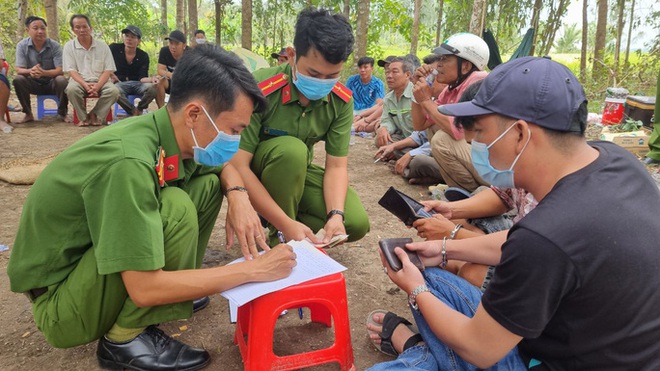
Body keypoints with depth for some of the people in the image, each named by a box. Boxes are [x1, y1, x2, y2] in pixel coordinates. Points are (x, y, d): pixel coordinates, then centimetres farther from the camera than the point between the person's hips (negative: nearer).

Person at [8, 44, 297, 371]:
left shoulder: (169, 132, -10)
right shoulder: (129, 163, -34)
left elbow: (225, 167, 11)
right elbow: (145, 289, -33)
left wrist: (239, 196, -13)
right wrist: (253, 269, -26)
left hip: (93, 253, 8)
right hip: (59, 300, -7)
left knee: (208, 181, -1)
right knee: (175, 208, -30)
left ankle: (176, 287, 5)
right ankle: (124, 339, -13)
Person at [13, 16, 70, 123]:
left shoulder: (55, 46, -12)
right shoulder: (22, 45, -7)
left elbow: (60, 71, -19)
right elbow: (19, 70, -13)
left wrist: (43, 72, -40)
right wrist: (30, 71, -38)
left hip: (52, 83, -2)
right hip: (34, 83, 2)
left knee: (62, 80, -33)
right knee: (18, 79, -27)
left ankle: (62, 113, -12)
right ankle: (28, 113, -10)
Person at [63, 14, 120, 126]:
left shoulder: (102, 46, 6)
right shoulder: (69, 46, 5)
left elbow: (108, 70, 1)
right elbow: (71, 70, -2)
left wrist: (98, 85, -18)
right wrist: (85, 85, -22)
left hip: (100, 81, 1)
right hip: (80, 81, 0)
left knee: (114, 90, -31)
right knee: (71, 89, -35)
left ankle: (95, 115, -13)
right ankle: (83, 117, -13)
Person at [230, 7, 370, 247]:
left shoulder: (341, 101, -14)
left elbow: (337, 165, -12)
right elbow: (238, 166, -31)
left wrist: (336, 215, -31)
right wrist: (285, 224, -37)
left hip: (298, 172, 4)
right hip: (253, 174, -3)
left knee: (356, 223, -15)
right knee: (291, 149, -36)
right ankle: (279, 237, -14)